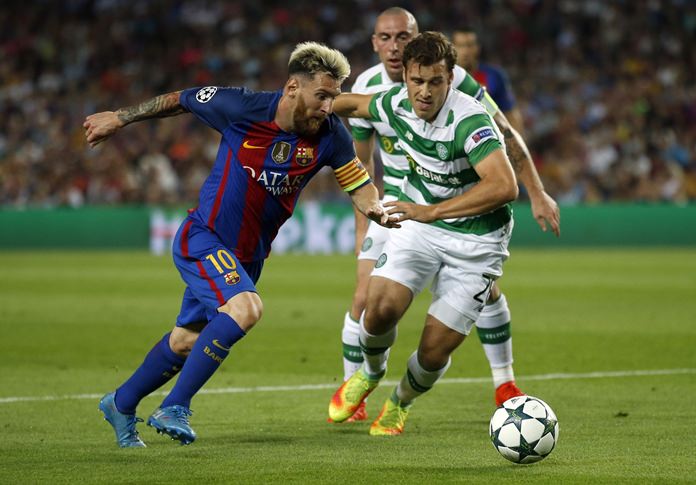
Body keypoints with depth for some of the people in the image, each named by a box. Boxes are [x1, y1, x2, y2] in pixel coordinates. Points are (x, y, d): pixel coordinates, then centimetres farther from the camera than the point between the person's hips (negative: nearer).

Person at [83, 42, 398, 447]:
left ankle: (121, 404, 39)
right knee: (246, 308, -29)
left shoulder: (330, 134, -10)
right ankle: (174, 409, -21)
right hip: (202, 240, -6)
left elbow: (359, 183, 3)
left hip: (248, 254, 6)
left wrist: (375, 209, -20)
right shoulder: (242, 107, -20)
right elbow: (180, 100, -4)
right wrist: (120, 118, 8)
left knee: (187, 341, 16)